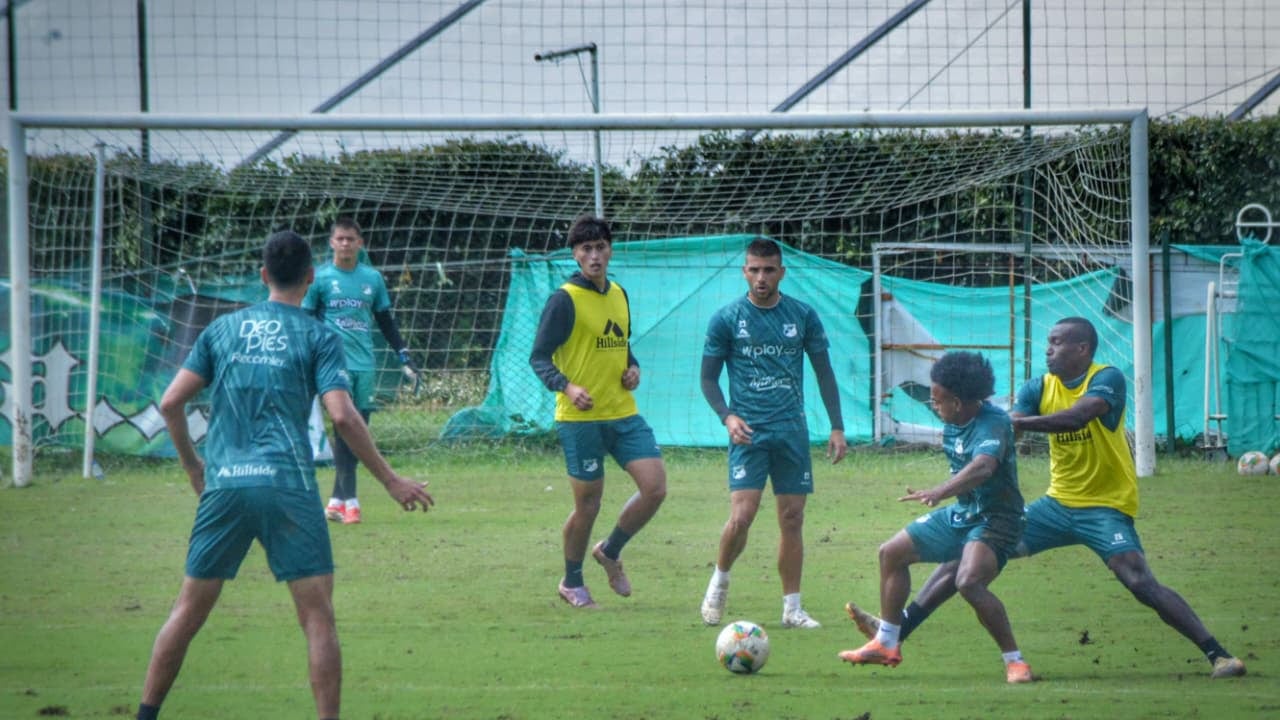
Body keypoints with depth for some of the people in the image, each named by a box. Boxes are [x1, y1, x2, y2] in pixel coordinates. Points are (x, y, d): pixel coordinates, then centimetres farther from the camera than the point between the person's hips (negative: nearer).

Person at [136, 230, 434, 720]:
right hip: (287, 486, -3)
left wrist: (191, 464, 24)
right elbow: (342, 416, -7)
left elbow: (171, 402, 9)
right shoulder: (317, 337, 3)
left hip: (224, 486, 3)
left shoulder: (222, 329, 13)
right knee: (317, 614, 0)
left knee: (189, 609, 12)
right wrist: (391, 481, 0)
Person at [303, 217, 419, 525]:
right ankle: (349, 500, -13)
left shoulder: (372, 278, 11)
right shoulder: (319, 278, 1)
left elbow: (386, 321, 19)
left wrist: (405, 357, 15)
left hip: (365, 366, 4)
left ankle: (336, 500, 9)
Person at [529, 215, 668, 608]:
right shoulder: (564, 300, -9)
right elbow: (539, 357, -10)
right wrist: (566, 387, -27)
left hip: (623, 414, 6)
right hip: (580, 418, -6)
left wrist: (633, 369, 4)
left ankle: (610, 551, 20)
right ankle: (572, 583, 22)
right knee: (588, 502, 0)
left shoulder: (619, 295, 12)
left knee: (655, 487, -5)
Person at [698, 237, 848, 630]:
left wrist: (837, 427, 5)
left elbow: (824, 372, 12)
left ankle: (792, 608, 10)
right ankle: (719, 581, 10)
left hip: (792, 431, 2)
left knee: (792, 519, 3)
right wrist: (727, 416, -13)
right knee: (742, 514, -15)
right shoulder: (727, 318, -1)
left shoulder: (802, 316, 5)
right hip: (748, 431, -2)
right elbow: (708, 378, 4)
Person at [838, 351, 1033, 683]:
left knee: (969, 582, -33)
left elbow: (983, 468, -44)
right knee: (892, 553, 14)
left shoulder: (993, 423, -25)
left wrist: (940, 492, -55)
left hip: (994, 519, -10)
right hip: (960, 514, 10)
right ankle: (886, 644, 27)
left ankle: (1015, 662, -21)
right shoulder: (952, 424, 2)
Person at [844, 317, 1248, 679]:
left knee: (1141, 583, -25)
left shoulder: (1106, 379, -14)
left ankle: (1217, 655, -19)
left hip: (1105, 508, -6)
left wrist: (1018, 422, -42)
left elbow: (1077, 415, -34)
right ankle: (895, 631, 3)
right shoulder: (1040, 388, 3)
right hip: (1058, 503, 6)